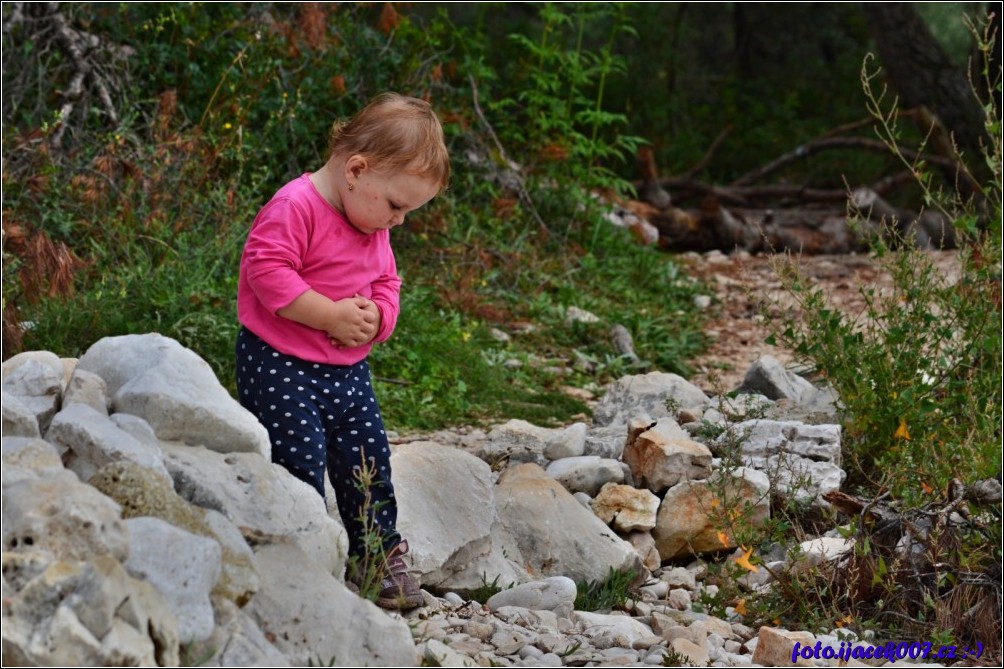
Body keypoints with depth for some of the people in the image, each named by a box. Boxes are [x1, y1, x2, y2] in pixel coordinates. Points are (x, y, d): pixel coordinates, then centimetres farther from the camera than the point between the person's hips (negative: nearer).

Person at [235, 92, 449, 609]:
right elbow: (267, 271, -27)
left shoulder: (374, 226, 9)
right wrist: (332, 315, -26)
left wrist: (376, 317, -7)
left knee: (368, 458, 9)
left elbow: (386, 283, 17)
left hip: (347, 368, 8)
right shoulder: (295, 208, -19)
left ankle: (379, 557, 21)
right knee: (301, 457, -12)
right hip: (280, 366, -8)